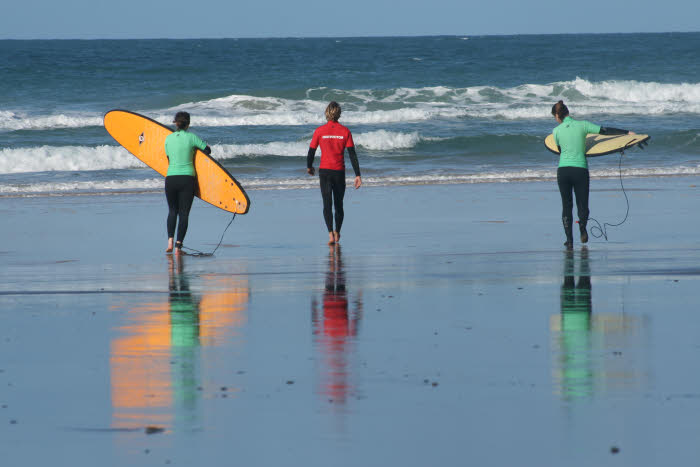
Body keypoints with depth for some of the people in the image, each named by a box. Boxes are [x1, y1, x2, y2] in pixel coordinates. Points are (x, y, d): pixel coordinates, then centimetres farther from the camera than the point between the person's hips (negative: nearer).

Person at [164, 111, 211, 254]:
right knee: (184, 213, 3)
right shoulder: (191, 137, -5)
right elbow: (207, 150, 5)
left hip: (171, 178, 2)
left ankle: (170, 240, 2)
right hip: (187, 179, -2)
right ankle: (178, 246, -3)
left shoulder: (169, 138, 3)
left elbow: (169, 158, 11)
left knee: (172, 210, 19)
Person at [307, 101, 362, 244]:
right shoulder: (345, 132, -3)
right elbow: (352, 155, -5)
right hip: (339, 172, 1)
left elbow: (311, 152, 2)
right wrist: (357, 175, -3)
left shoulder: (319, 131, -4)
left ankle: (330, 234, -20)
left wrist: (309, 167, 21)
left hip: (324, 171, -1)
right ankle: (337, 233, 29)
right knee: (339, 204, 16)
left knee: (327, 204, -3)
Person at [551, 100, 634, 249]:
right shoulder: (582, 125, 0)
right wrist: (627, 132, 10)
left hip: (563, 170, 1)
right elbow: (605, 131, 2)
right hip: (580, 169, -1)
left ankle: (569, 239, 2)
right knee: (582, 204, 12)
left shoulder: (557, 131, 1)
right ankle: (582, 225, -18)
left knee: (566, 206, 11)